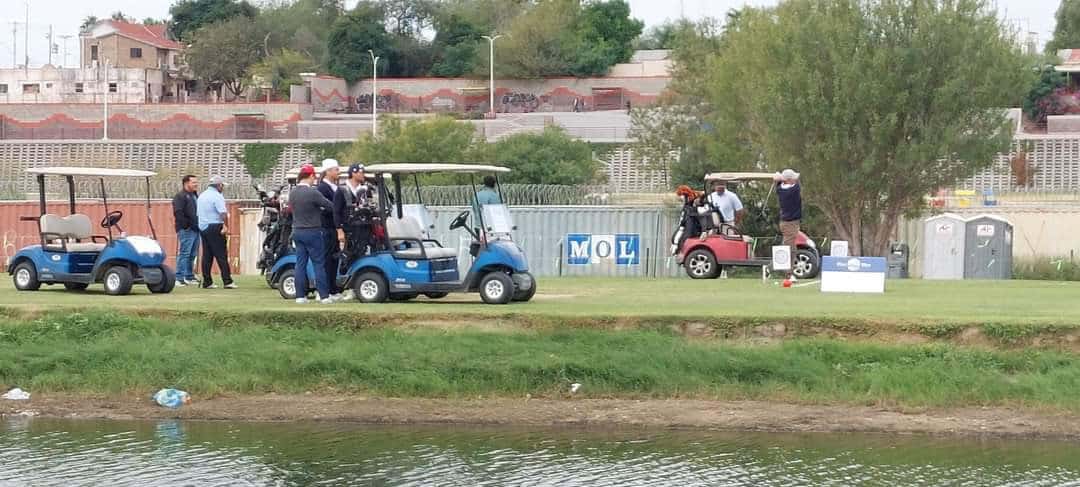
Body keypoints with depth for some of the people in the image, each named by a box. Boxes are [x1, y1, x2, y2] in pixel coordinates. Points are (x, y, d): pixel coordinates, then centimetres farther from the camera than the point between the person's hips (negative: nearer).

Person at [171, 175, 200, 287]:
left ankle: (189, 277, 21)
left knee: (192, 255, 13)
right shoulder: (180, 196, -8)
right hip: (186, 230, -9)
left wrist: (199, 225, 15)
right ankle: (179, 278, -11)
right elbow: (178, 212, -19)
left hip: (195, 230, 9)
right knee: (184, 254, -11)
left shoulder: (196, 195, 20)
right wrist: (185, 225, -20)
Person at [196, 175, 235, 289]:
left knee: (206, 255, 9)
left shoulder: (201, 196, 17)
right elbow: (223, 213, -23)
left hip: (202, 227, 8)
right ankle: (227, 281, -9)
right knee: (221, 255, -7)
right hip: (214, 227, -8)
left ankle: (207, 282, 8)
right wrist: (226, 226, -18)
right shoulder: (217, 196, -10)